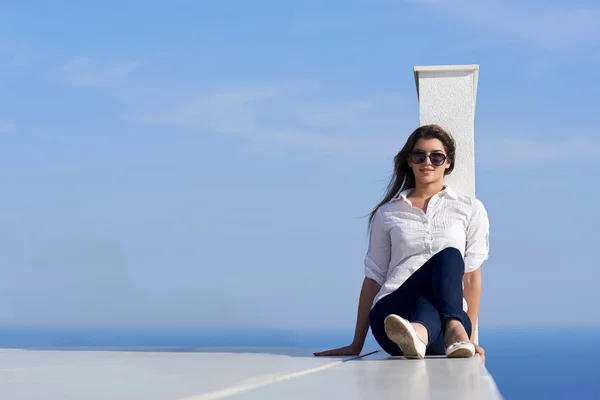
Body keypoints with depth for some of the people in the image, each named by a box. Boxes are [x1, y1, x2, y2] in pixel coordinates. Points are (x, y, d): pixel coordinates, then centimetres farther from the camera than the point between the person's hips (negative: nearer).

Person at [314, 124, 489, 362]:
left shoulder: (470, 209, 17)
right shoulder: (387, 213, 19)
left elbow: (472, 275, 10)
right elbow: (374, 277, 17)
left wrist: (471, 337, 2)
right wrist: (356, 345, 14)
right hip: (391, 314, 0)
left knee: (450, 257, -33)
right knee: (447, 256, -31)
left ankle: (455, 332, -63)